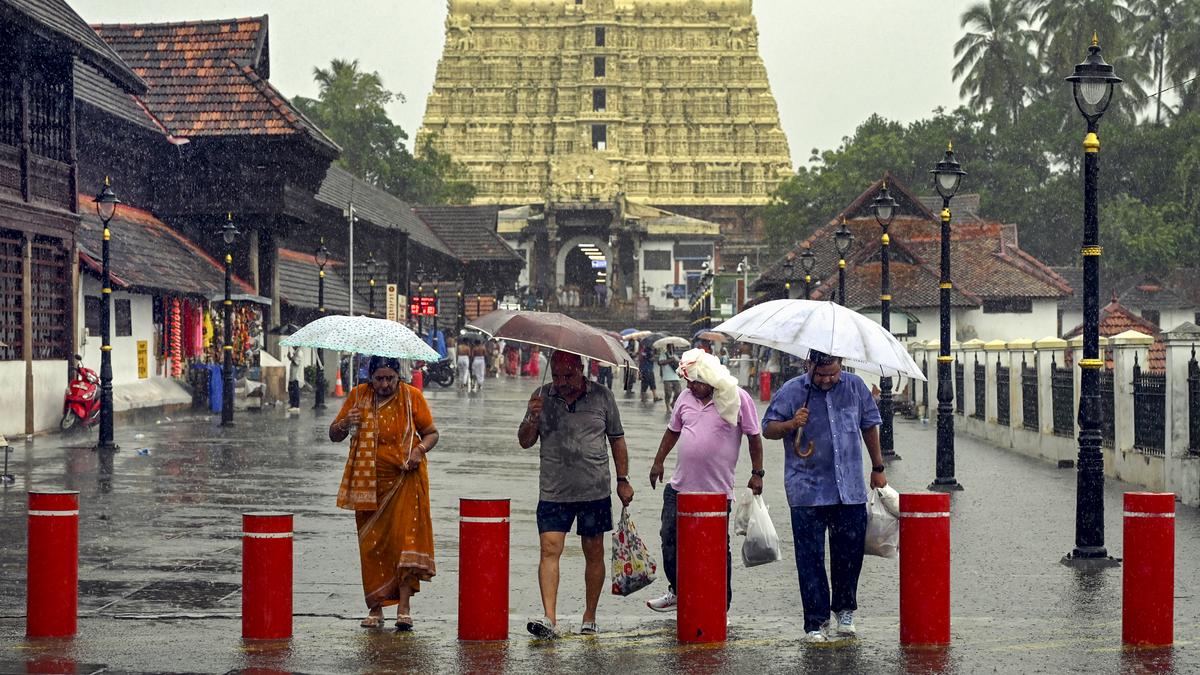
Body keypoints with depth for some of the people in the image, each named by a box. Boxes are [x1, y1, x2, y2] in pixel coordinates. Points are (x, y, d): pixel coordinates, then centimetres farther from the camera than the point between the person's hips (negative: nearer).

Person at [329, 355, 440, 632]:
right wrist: (345, 424, -15)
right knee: (371, 544, 1)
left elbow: (431, 433, 8)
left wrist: (419, 449, -13)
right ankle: (375, 608, 9)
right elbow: (334, 436, 8)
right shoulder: (358, 396, 4)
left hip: (404, 478, -2)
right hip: (368, 482, 2)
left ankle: (404, 607, -11)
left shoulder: (412, 396, 1)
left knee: (405, 536, -12)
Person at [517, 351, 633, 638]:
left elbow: (617, 440, 10)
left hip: (595, 491, 0)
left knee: (594, 553, 7)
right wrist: (533, 419, -14)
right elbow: (525, 442, 6)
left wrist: (623, 479, 8)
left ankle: (589, 618, 19)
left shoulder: (602, 397, 1)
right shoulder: (542, 397, 3)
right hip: (553, 493, 0)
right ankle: (549, 618, -17)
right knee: (550, 550, -12)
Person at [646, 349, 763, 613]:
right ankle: (677, 591, 28)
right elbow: (673, 431, 20)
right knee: (670, 539, 10)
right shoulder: (686, 398, 6)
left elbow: (754, 437, -2)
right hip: (680, 487, 5)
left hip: (717, 491, -5)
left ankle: (722, 606, 12)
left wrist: (757, 473, -4)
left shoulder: (738, 398, -8)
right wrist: (658, 462, 19)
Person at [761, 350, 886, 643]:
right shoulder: (791, 391, -2)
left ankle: (845, 610, 28)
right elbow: (768, 429, 2)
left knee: (850, 553, 8)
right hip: (807, 492, -2)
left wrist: (877, 469, 20)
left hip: (851, 490, 3)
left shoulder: (855, 386, 7)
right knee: (810, 559, -2)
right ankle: (816, 622, 5)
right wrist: (790, 424, -19)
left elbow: (869, 426, 18)